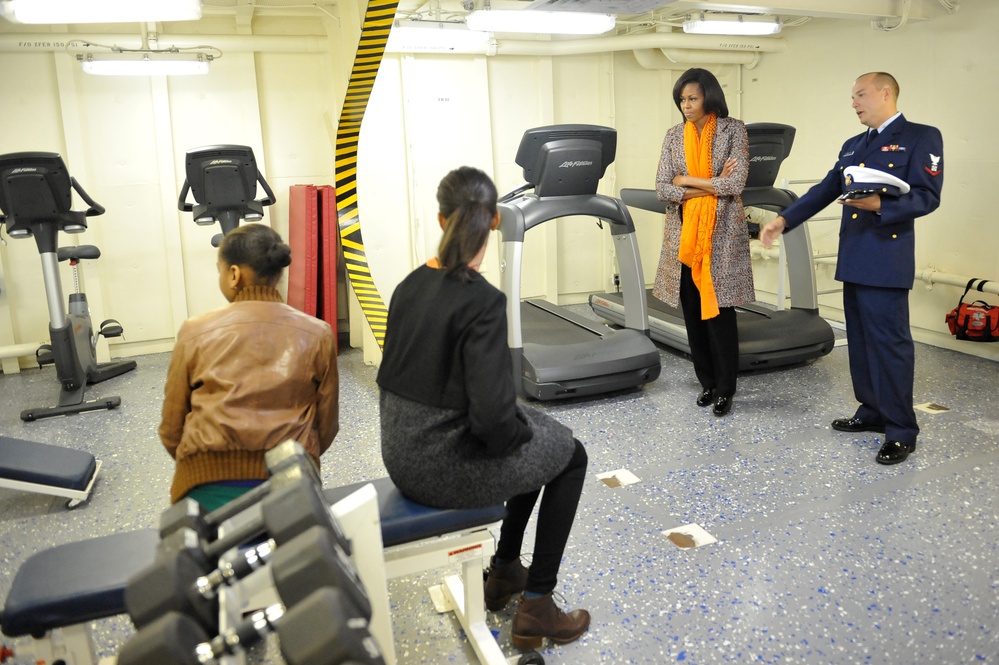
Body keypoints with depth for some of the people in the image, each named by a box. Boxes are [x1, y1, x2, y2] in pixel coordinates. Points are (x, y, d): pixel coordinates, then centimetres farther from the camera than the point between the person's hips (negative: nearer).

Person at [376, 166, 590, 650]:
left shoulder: (408, 286, 2)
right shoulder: (482, 300, -22)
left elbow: (392, 377, 11)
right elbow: (492, 415, -28)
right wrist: (520, 432, -4)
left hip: (402, 454, 8)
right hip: (445, 466, -8)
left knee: (536, 439, 28)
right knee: (569, 455, 16)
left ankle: (504, 571, 39)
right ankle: (535, 606, 21)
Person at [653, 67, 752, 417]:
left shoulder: (733, 130, -2)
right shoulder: (674, 136, 7)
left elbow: (736, 183, -13)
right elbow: (662, 188, -1)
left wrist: (687, 181, -8)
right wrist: (709, 187, -10)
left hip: (721, 233, -3)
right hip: (684, 234, 4)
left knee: (719, 311, -3)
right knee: (692, 312, 8)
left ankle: (725, 388, 10)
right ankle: (706, 382, 22)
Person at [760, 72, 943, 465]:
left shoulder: (921, 137, -3)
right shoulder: (852, 145, 19)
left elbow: (927, 196, -12)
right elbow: (825, 190, 15)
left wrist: (879, 205, -27)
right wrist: (784, 219, 5)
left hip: (886, 260, -7)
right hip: (853, 260, 8)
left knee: (890, 342, -6)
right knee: (860, 341, 13)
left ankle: (901, 432, 3)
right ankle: (872, 412, 26)